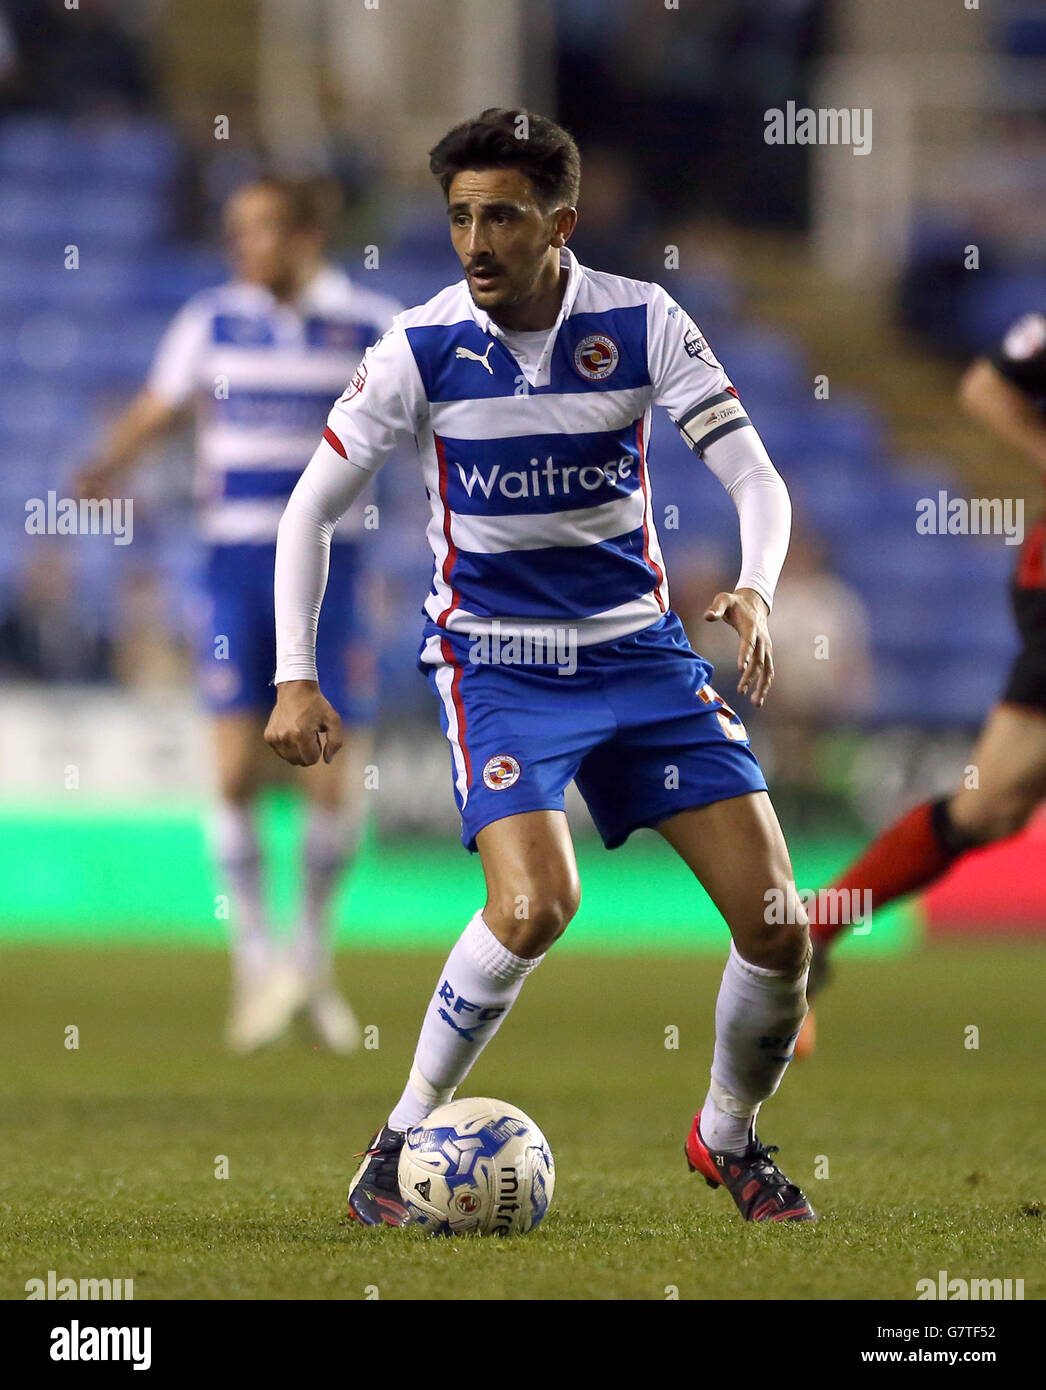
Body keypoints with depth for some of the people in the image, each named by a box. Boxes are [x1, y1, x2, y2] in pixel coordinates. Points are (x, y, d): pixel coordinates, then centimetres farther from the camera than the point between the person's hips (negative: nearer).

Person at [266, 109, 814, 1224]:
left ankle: (727, 1140, 21)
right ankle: (400, 1142, -10)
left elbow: (755, 477, -8)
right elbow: (311, 507, -1)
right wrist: (295, 681, -9)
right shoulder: (424, 347, -10)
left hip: (636, 644, 3)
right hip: (494, 658, -2)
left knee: (776, 927, -5)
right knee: (533, 905, -27)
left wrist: (753, 592, -28)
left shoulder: (641, 324, -8)